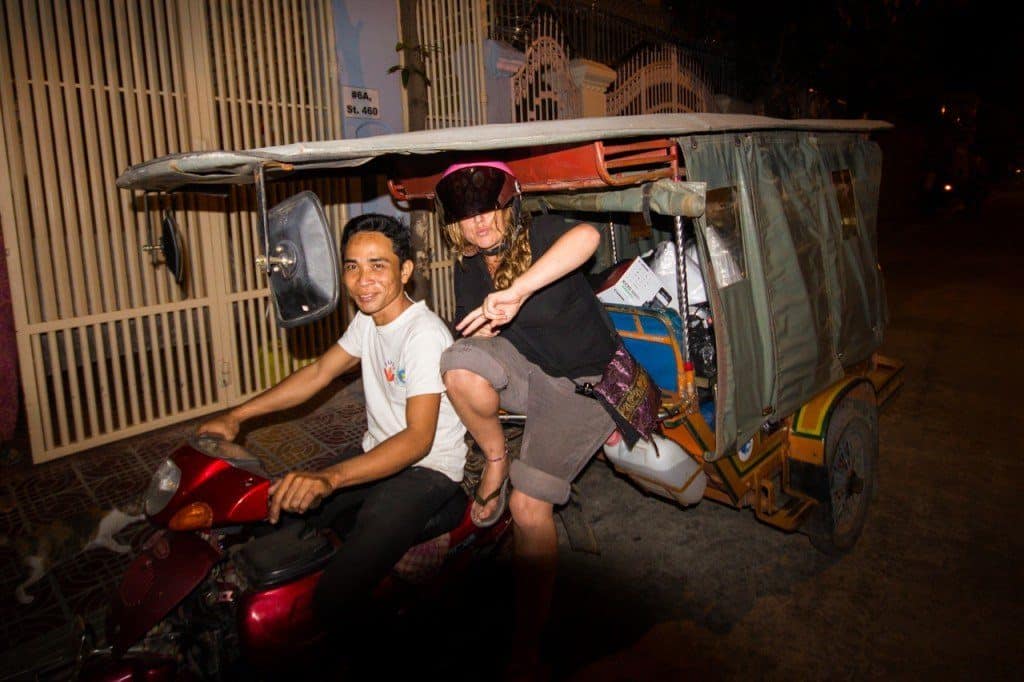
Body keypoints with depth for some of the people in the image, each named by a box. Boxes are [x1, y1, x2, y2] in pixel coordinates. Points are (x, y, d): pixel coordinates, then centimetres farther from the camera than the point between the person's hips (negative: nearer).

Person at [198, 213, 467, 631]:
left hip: (426, 467, -8)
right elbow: (318, 373, 11)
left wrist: (330, 478, -43)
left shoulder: (425, 335, -24)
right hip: (378, 452, 9)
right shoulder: (367, 319, 6)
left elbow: (418, 438, -31)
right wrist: (235, 416, 2)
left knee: (335, 599, -22)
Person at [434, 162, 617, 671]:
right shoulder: (469, 266, 4)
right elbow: (470, 334, 9)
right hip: (524, 371, 5)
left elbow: (587, 236, -38)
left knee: (529, 502, -17)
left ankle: (527, 645, -1)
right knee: (460, 362, -29)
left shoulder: (537, 234, -14)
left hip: (584, 382, -4)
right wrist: (482, 326, -14)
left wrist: (517, 290, -46)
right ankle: (495, 457, -3)